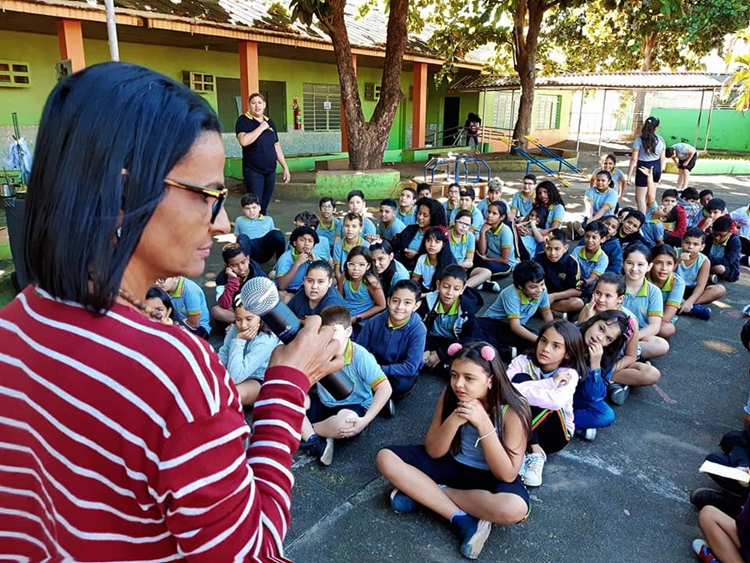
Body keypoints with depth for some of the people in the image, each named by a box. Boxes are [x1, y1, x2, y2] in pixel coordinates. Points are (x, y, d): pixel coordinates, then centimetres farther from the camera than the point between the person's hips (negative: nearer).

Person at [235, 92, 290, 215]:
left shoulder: (270, 122, 12)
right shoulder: (243, 120, -6)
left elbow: (276, 146, 15)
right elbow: (244, 141, -24)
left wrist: (285, 167, 11)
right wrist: (261, 128, -16)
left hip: (270, 170, 5)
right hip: (253, 171, -5)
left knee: (265, 205, 10)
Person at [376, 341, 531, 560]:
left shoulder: (513, 410, -23)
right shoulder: (449, 396, -14)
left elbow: (507, 474, -25)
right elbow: (433, 452, -11)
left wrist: (483, 423, -35)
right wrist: (454, 420, -31)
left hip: (490, 477, -3)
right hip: (452, 464, 3)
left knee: (514, 509, -37)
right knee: (386, 457, -17)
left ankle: (422, 492, -17)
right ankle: (465, 521, -19)